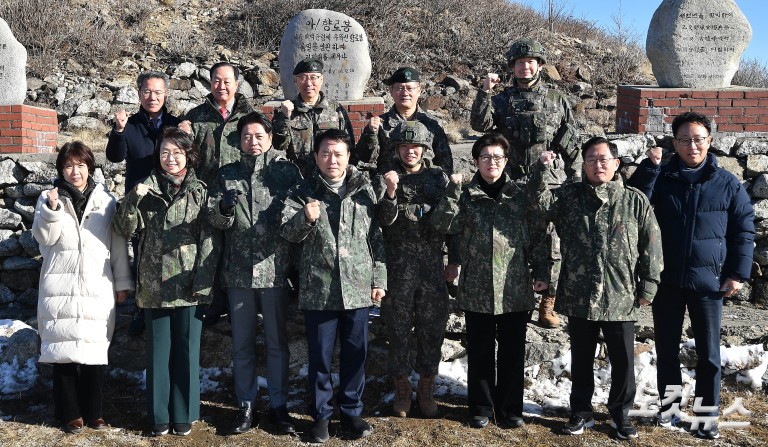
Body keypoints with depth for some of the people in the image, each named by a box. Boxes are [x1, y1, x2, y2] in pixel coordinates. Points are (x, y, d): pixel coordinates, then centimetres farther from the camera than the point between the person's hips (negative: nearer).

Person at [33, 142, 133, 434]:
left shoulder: (106, 201, 6)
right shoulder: (48, 198, 6)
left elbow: (118, 244, 8)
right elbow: (44, 238, -5)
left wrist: (122, 282, 8)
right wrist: (52, 209, -20)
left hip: (97, 289, 0)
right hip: (60, 289, 0)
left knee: (95, 352, 3)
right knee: (63, 352, 2)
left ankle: (94, 412, 17)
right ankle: (71, 413, 15)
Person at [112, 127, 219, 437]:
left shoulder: (200, 191, 1)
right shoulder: (147, 189, 5)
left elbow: (209, 240, -3)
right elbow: (125, 229, 0)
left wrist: (203, 283, -9)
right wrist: (133, 199, -18)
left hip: (189, 286, -1)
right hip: (154, 285, 1)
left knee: (187, 351, 7)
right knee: (158, 351, 9)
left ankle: (184, 415, 20)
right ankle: (159, 416, 21)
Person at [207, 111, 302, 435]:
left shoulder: (286, 170, 1)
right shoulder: (227, 174, 8)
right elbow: (216, 221, 2)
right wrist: (224, 209, -19)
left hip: (274, 269, -2)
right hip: (238, 270, 2)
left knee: (277, 341, 8)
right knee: (241, 343, 10)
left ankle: (279, 405, 20)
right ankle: (246, 406, 22)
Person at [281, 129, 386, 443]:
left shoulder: (364, 190, 5)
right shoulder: (303, 192, 2)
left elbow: (377, 238, 7)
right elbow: (287, 232, -9)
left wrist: (379, 279, 3)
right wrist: (305, 218, -30)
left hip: (358, 288, 1)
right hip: (317, 290, -1)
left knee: (355, 354, 11)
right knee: (319, 356, 9)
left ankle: (351, 411, 28)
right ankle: (320, 414, 25)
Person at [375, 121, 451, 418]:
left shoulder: (439, 177, 7)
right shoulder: (387, 179, 3)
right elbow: (385, 220, -9)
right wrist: (391, 192, -25)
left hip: (432, 264, 1)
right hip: (398, 266, -1)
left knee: (432, 327, 7)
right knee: (398, 327, 6)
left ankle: (426, 388, 23)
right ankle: (402, 388, 22)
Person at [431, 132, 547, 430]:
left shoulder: (520, 196, 6)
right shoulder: (466, 196, 2)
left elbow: (534, 237, 8)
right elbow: (442, 224, -12)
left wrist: (541, 271, 2)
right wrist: (453, 190, -21)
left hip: (515, 291, 1)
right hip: (476, 291, -1)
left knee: (513, 353, 10)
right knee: (480, 353, 10)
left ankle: (509, 409, 25)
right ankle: (481, 408, 25)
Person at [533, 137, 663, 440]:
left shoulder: (635, 200, 1)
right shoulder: (569, 196, 5)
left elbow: (651, 244, 1)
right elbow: (540, 200, -9)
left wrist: (648, 285, -2)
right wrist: (543, 171, -22)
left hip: (621, 298, -1)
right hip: (579, 297, 1)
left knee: (623, 362, 9)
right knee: (581, 360, 13)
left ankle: (620, 414, 29)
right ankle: (581, 413, 29)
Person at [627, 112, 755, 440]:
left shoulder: (728, 184, 1)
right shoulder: (660, 178, 3)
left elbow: (743, 230, 4)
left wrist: (738, 274, -2)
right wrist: (649, 166, -18)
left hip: (708, 280, -1)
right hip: (666, 279, 1)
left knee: (708, 352, 7)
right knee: (666, 348, 11)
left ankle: (707, 414, 19)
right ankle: (669, 405, 26)